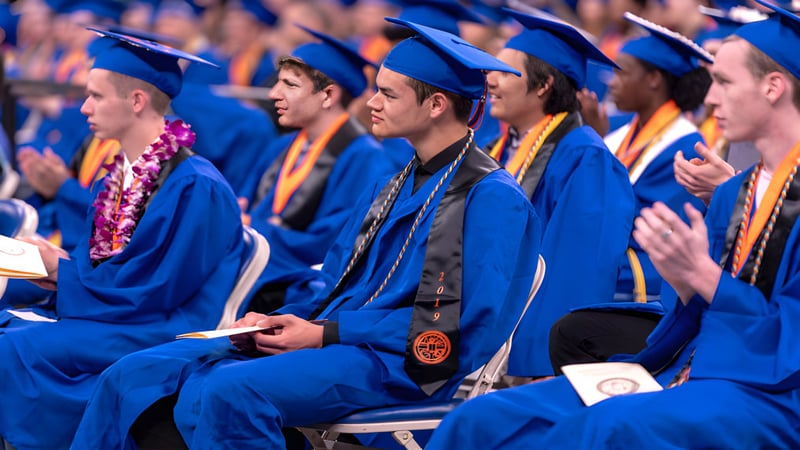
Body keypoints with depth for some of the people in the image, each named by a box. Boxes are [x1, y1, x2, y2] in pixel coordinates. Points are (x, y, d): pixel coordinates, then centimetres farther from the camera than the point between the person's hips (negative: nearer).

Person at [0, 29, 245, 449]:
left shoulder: (195, 188, -16)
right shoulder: (119, 176, 12)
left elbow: (154, 289, -19)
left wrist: (65, 274, -9)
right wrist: (53, 267, -4)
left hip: (161, 332, -9)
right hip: (103, 316, 9)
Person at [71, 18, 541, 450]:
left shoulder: (493, 199, -10)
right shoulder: (395, 186, 19)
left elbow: (466, 325, -18)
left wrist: (325, 334, -16)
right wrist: (279, 320, 1)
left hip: (399, 364, -9)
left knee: (228, 392, -34)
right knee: (136, 375, -7)